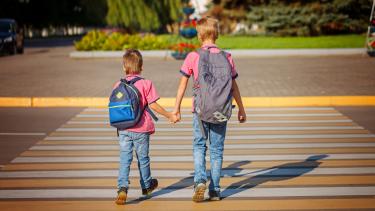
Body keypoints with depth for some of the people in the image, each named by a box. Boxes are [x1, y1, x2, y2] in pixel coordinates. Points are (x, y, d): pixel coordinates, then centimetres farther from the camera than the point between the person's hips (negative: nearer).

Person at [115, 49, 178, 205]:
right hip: (141, 129, -1)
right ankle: (146, 186, 34)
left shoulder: (118, 85, 1)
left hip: (124, 129, 2)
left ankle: (122, 188, -13)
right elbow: (153, 105, -9)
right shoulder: (145, 84, -9)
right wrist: (169, 116, 1)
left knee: (125, 159, 4)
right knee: (143, 158, 14)